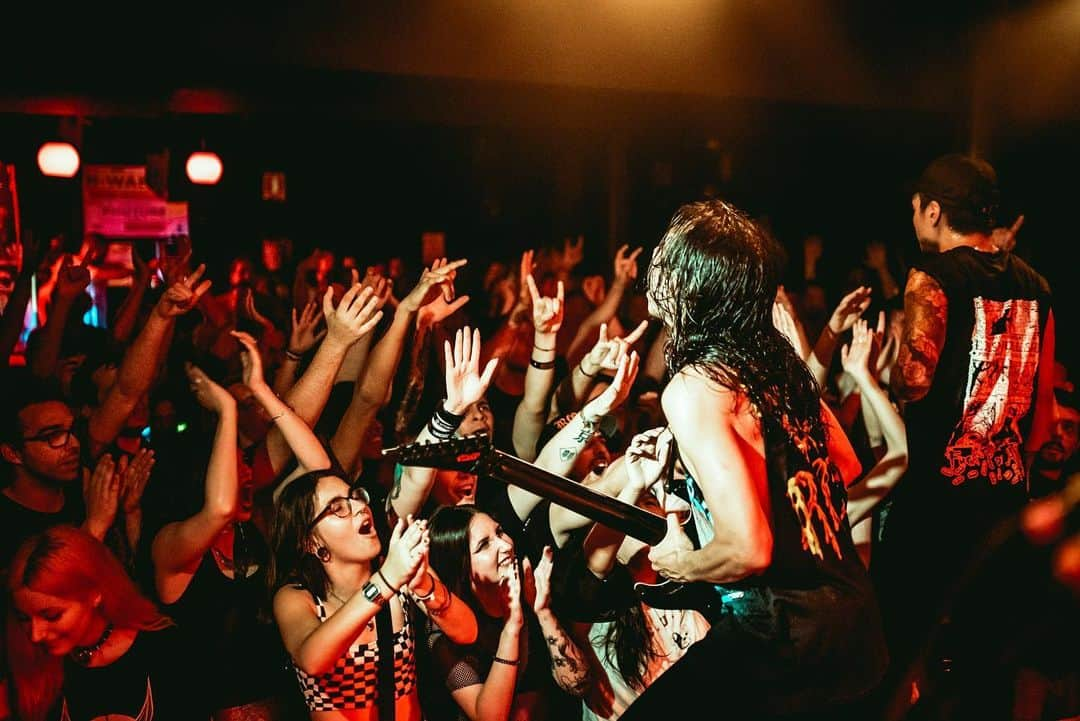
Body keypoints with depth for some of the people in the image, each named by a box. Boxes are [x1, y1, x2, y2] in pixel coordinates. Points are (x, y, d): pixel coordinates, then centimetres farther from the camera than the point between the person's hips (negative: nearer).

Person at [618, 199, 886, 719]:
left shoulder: (694, 388, -21)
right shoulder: (775, 357, 2)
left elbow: (747, 550, -27)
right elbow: (847, 466, 15)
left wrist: (681, 565, -7)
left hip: (782, 641, -8)